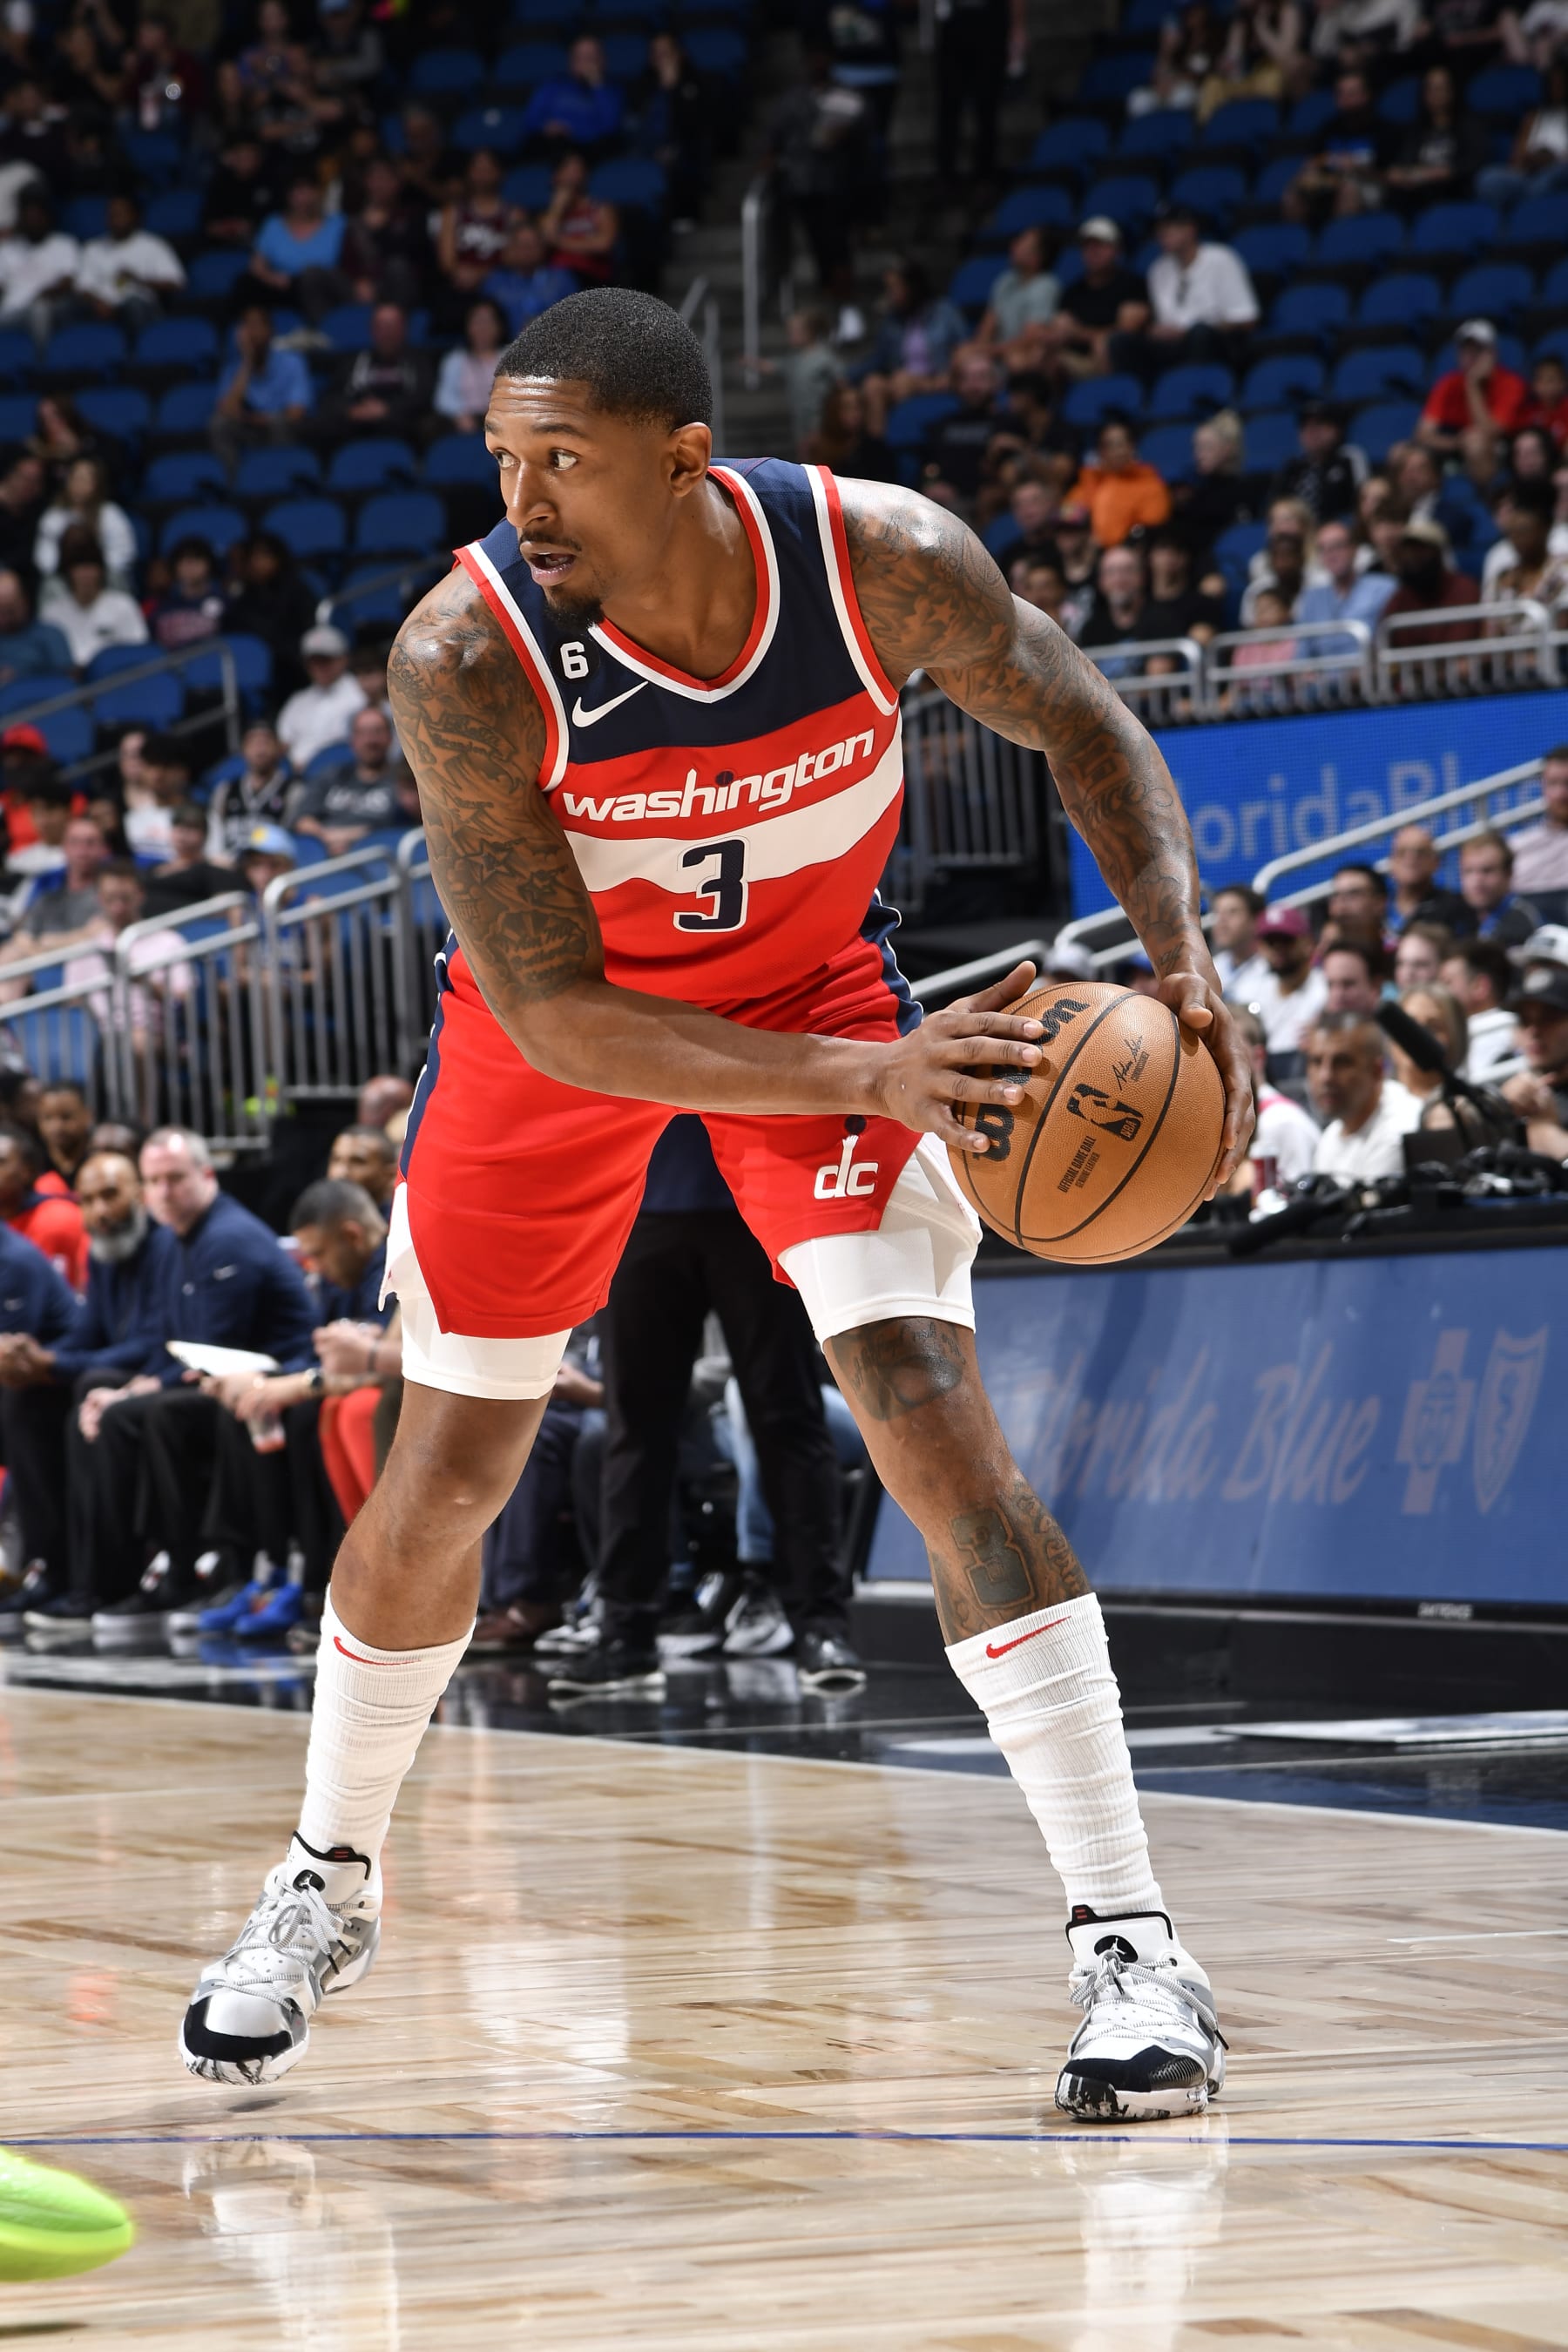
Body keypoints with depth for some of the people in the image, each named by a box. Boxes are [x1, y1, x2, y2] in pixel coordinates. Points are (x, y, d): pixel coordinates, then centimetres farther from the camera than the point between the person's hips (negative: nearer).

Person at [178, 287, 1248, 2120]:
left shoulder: (884, 560, -29)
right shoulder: (465, 657, -33)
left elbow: (1085, 731, -8)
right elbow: (551, 1014, -29)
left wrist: (1182, 962, -25)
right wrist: (872, 1079, -39)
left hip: (812, 984, 0)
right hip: (562, 1023, 0)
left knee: (929, 1417, -16)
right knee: (444, 1478, 6)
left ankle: (1129, 1944, -14)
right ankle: (326, 1886, 32)